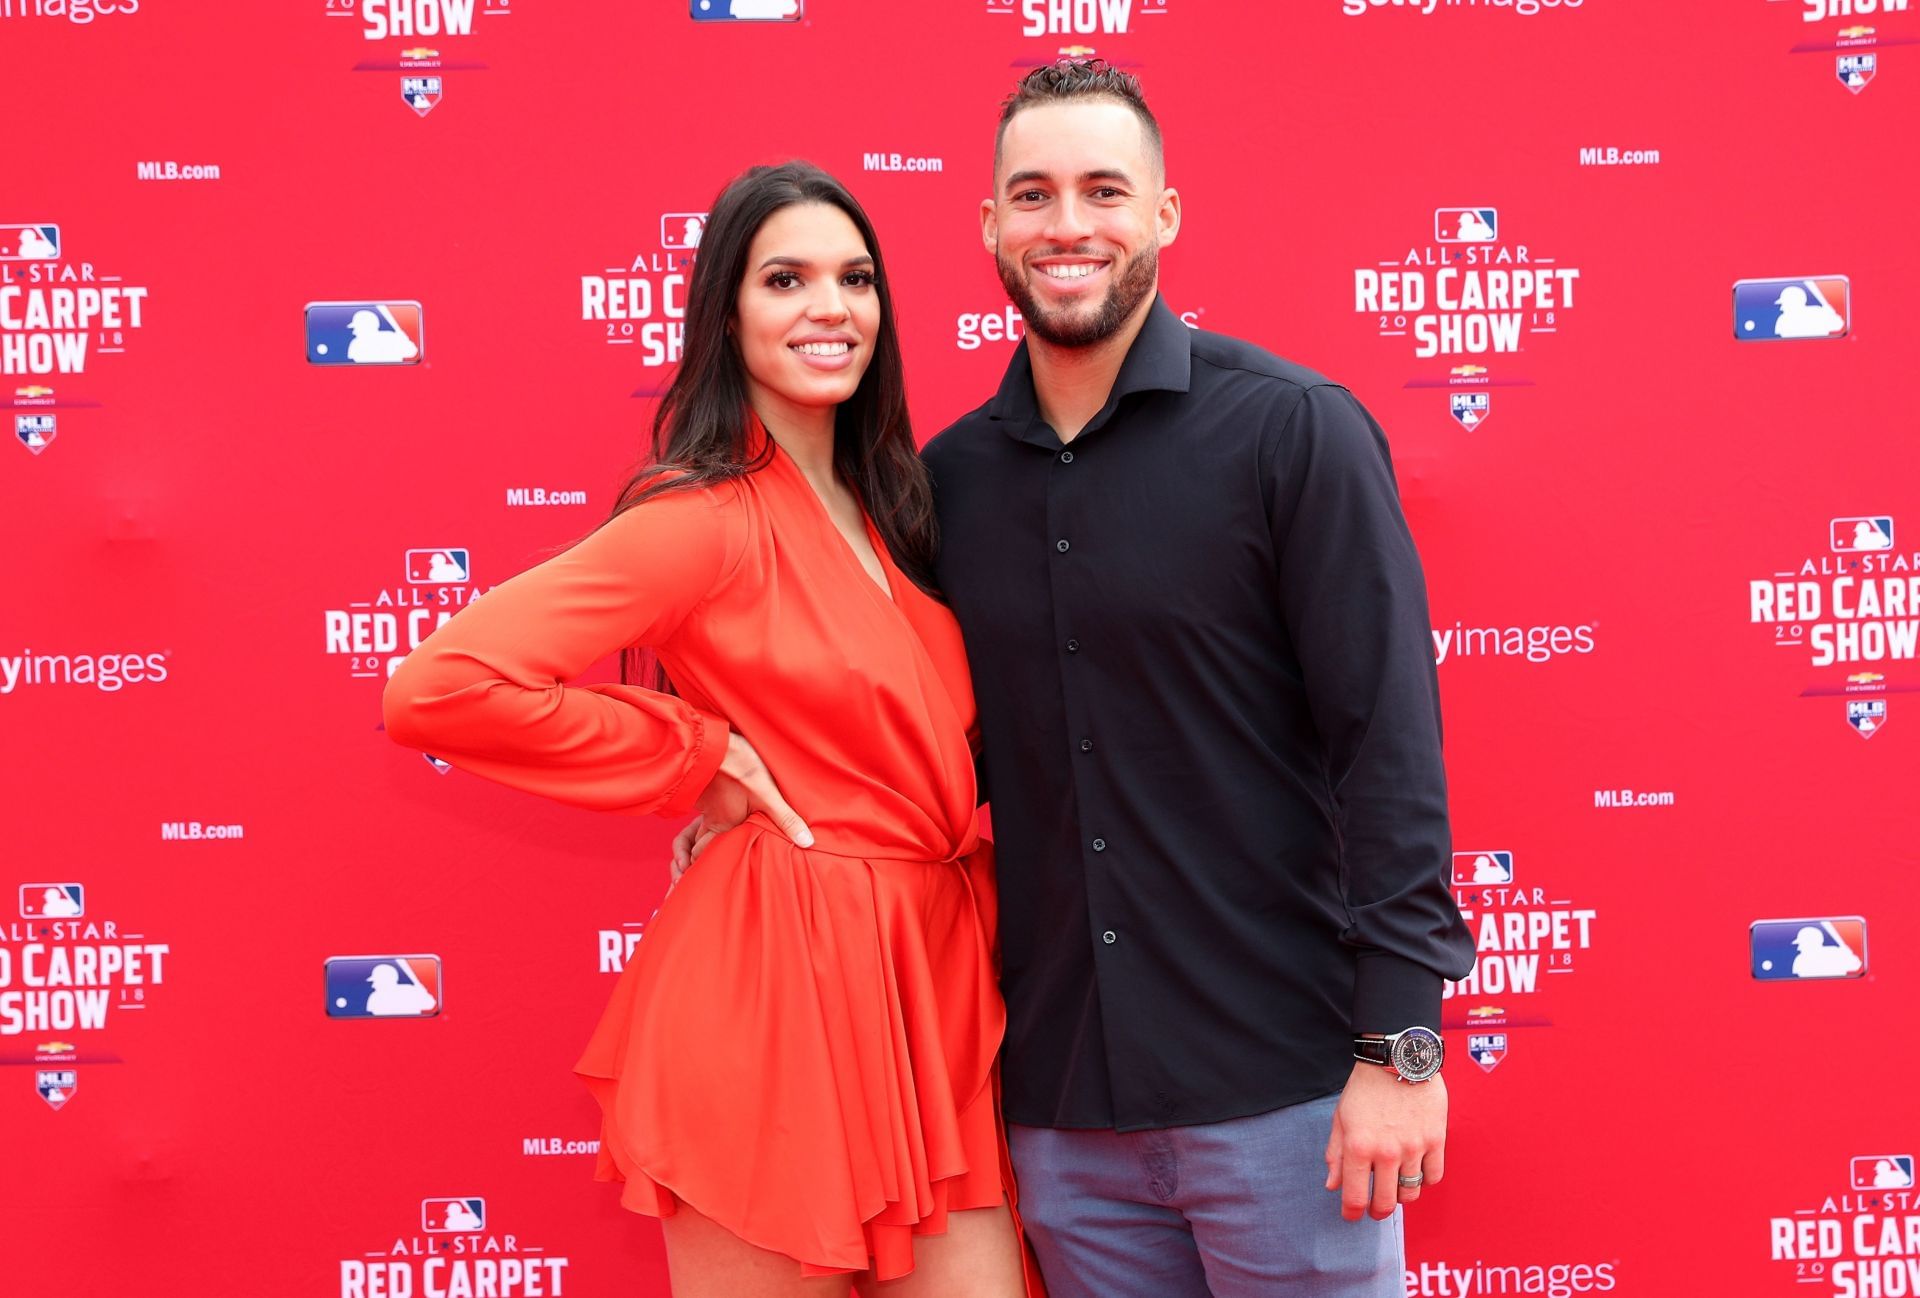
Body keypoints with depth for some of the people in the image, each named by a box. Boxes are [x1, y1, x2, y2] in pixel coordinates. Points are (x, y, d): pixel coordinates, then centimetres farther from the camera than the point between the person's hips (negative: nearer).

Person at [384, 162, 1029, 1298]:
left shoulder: (885, 504, 10)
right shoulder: (706, 517, -12)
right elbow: (439, 688, -22)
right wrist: (697, 757, -13)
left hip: (930, 988, 7)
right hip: (775, 992, -7)